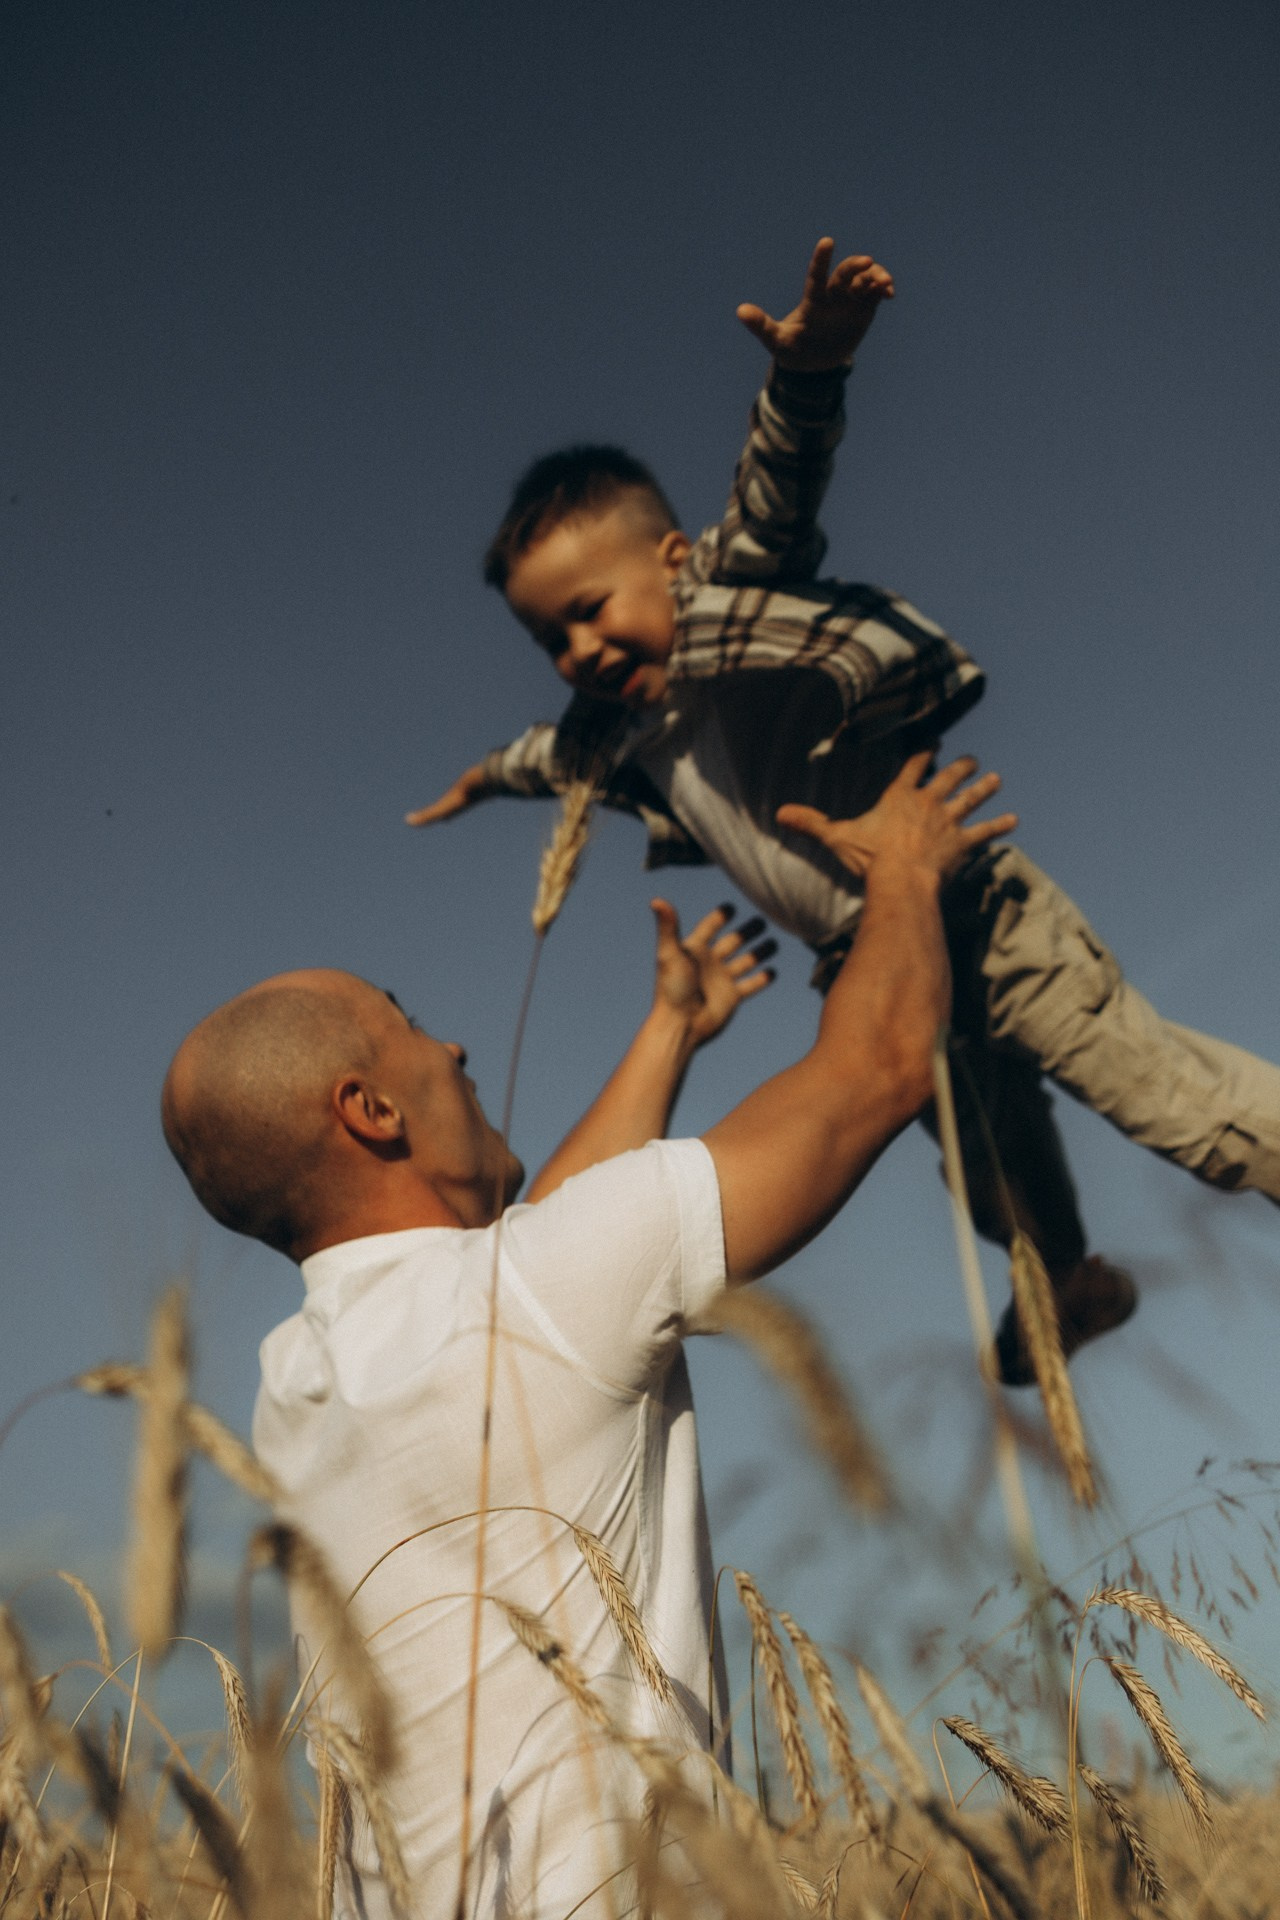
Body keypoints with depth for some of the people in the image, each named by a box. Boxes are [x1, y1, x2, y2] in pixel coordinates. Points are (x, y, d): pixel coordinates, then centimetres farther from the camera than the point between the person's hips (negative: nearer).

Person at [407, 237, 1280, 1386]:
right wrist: (493, 775, 48)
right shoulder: (621, 729, 6)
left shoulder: (732, 606, -16)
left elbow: (778, 492, -36)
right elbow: (567, 748, 30)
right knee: (995, 1175, 25)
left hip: (973, 920, -8)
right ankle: (1067, 1279, 49)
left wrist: (807, 374, -54)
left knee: (1169, 1092, -12)